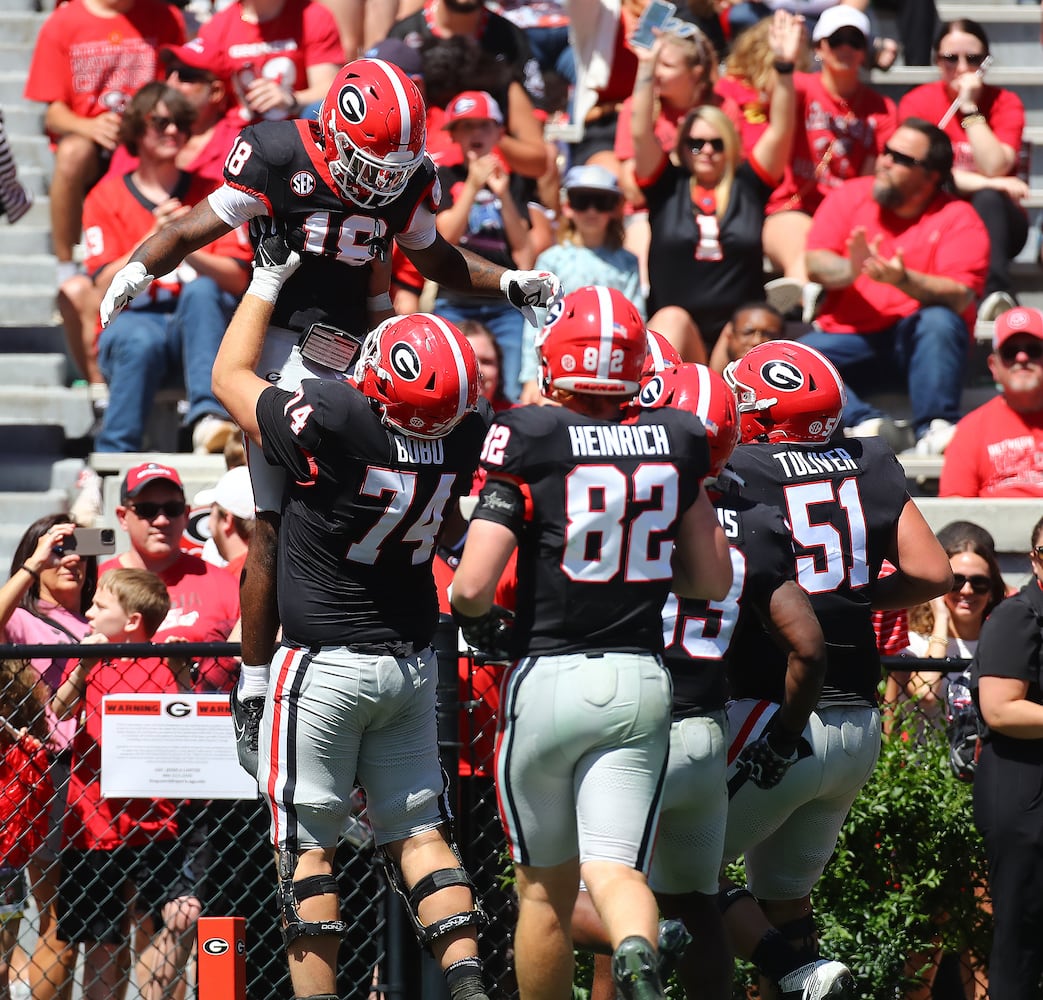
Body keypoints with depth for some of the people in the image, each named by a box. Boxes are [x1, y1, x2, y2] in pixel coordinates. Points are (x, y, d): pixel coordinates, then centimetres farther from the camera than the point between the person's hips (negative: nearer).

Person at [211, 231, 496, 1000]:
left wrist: (268, 280, 6)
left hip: (326, 664, -5)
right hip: (412, 662, 5)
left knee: (308, 847, 1)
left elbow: (231, 378, -5)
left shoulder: (333, 421, -23)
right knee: (420, 834, 10)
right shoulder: (462, 435, -11)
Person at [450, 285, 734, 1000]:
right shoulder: (677, 443, 4)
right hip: (641, 680, 2)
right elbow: (714, 580, 12)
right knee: (616, 871, -6)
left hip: (548, 676, -2)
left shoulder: (533, 442, -9)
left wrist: (476, 618, 10)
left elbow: (473, 586, -12)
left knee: (547, 887, 13)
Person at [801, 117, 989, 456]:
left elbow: (960, 297, -17)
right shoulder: (850, 196, 6)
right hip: (850, 336, 3)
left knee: (941, 322, -34)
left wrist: (904, 280, -35)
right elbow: (815, 263, -4)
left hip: (920, 343, -3)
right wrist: (850, 269, -27)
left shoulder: (958, 220, -4)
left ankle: (934, 429, -36)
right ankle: (866, 422, -37)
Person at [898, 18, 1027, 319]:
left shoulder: (1005, 103, -1)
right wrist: (990, 183, -19)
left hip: (993, 220, 0)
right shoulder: (917, 102, -1)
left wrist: (970, 107, -17)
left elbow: (995, 167, -17)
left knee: (988, 200, -33)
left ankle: (996, 293, -49)